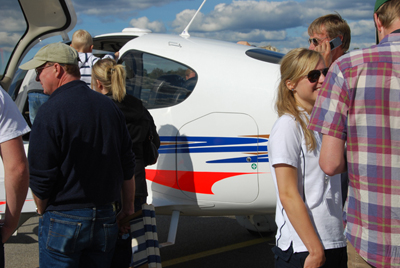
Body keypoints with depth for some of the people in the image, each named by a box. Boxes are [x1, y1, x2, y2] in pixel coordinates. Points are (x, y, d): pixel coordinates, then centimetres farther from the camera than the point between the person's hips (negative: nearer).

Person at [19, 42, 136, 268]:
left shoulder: (51, 111, -14)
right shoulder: (109, 107, 6)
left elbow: (40, 177, -13)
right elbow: (127, 166, 10)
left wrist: (43, 212, 5)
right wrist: (128, 208, 20)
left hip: (64, 221, -6)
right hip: (106, 219, 6)